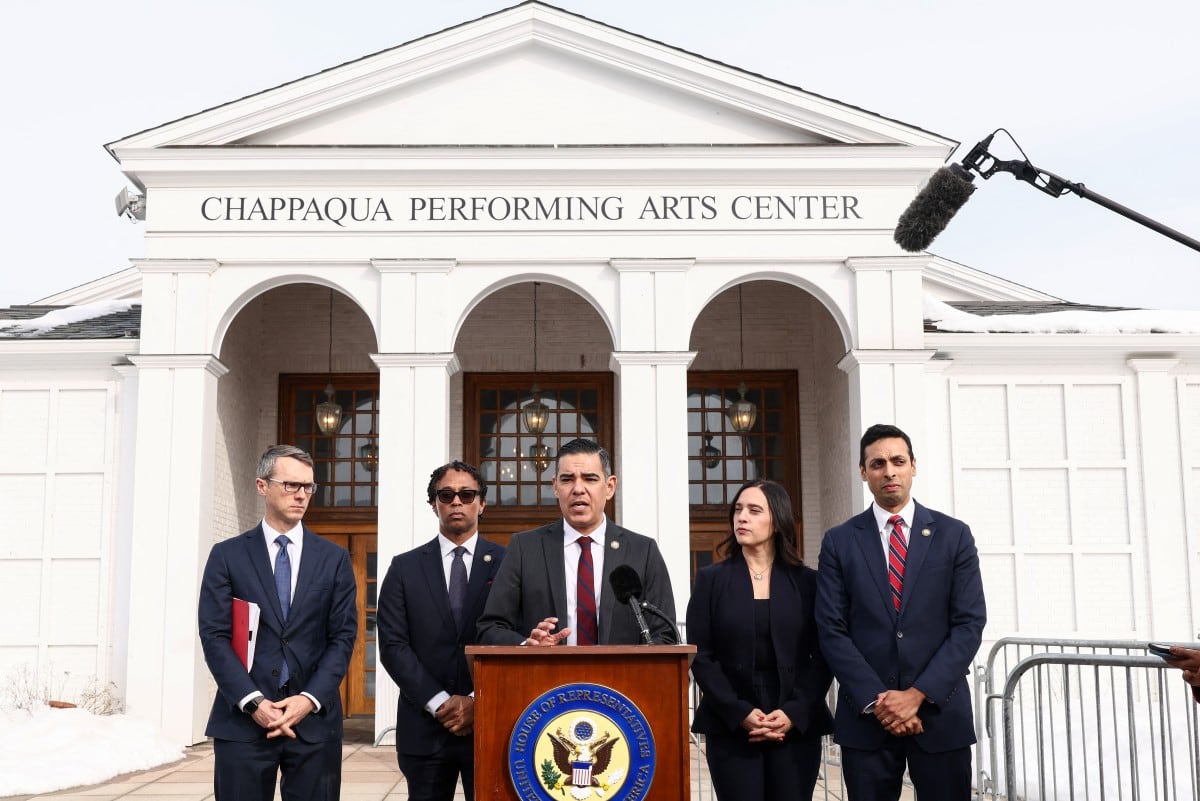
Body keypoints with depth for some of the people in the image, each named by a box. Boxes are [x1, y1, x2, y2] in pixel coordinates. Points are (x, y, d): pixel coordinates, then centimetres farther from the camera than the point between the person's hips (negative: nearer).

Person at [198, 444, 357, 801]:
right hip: (242, 720, -1)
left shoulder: (334, 558, 8)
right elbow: (214, 636, -2)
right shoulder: (227, 555, 5)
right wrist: (253, 702, -13)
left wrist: (310, 699, -11)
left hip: (315, 719, 1)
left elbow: (343, 636, 3)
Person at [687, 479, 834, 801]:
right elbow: (700, 656, -1)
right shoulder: (711, 579, 4)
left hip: (797, 725, 1)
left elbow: (823, 655, 2)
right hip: (730, 727, 0)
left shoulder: (806, 581, 6)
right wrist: (740, 713, -11)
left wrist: (794, 713, -11)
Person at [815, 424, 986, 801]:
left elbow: (969, 623, -2)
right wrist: (875, 699, -11)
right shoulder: (839, 541, 4)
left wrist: (918, 694, -11)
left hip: (940, 711, 0)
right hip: (866, 715, 0)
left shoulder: (954, 535, 4)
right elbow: (832, 629, -1)